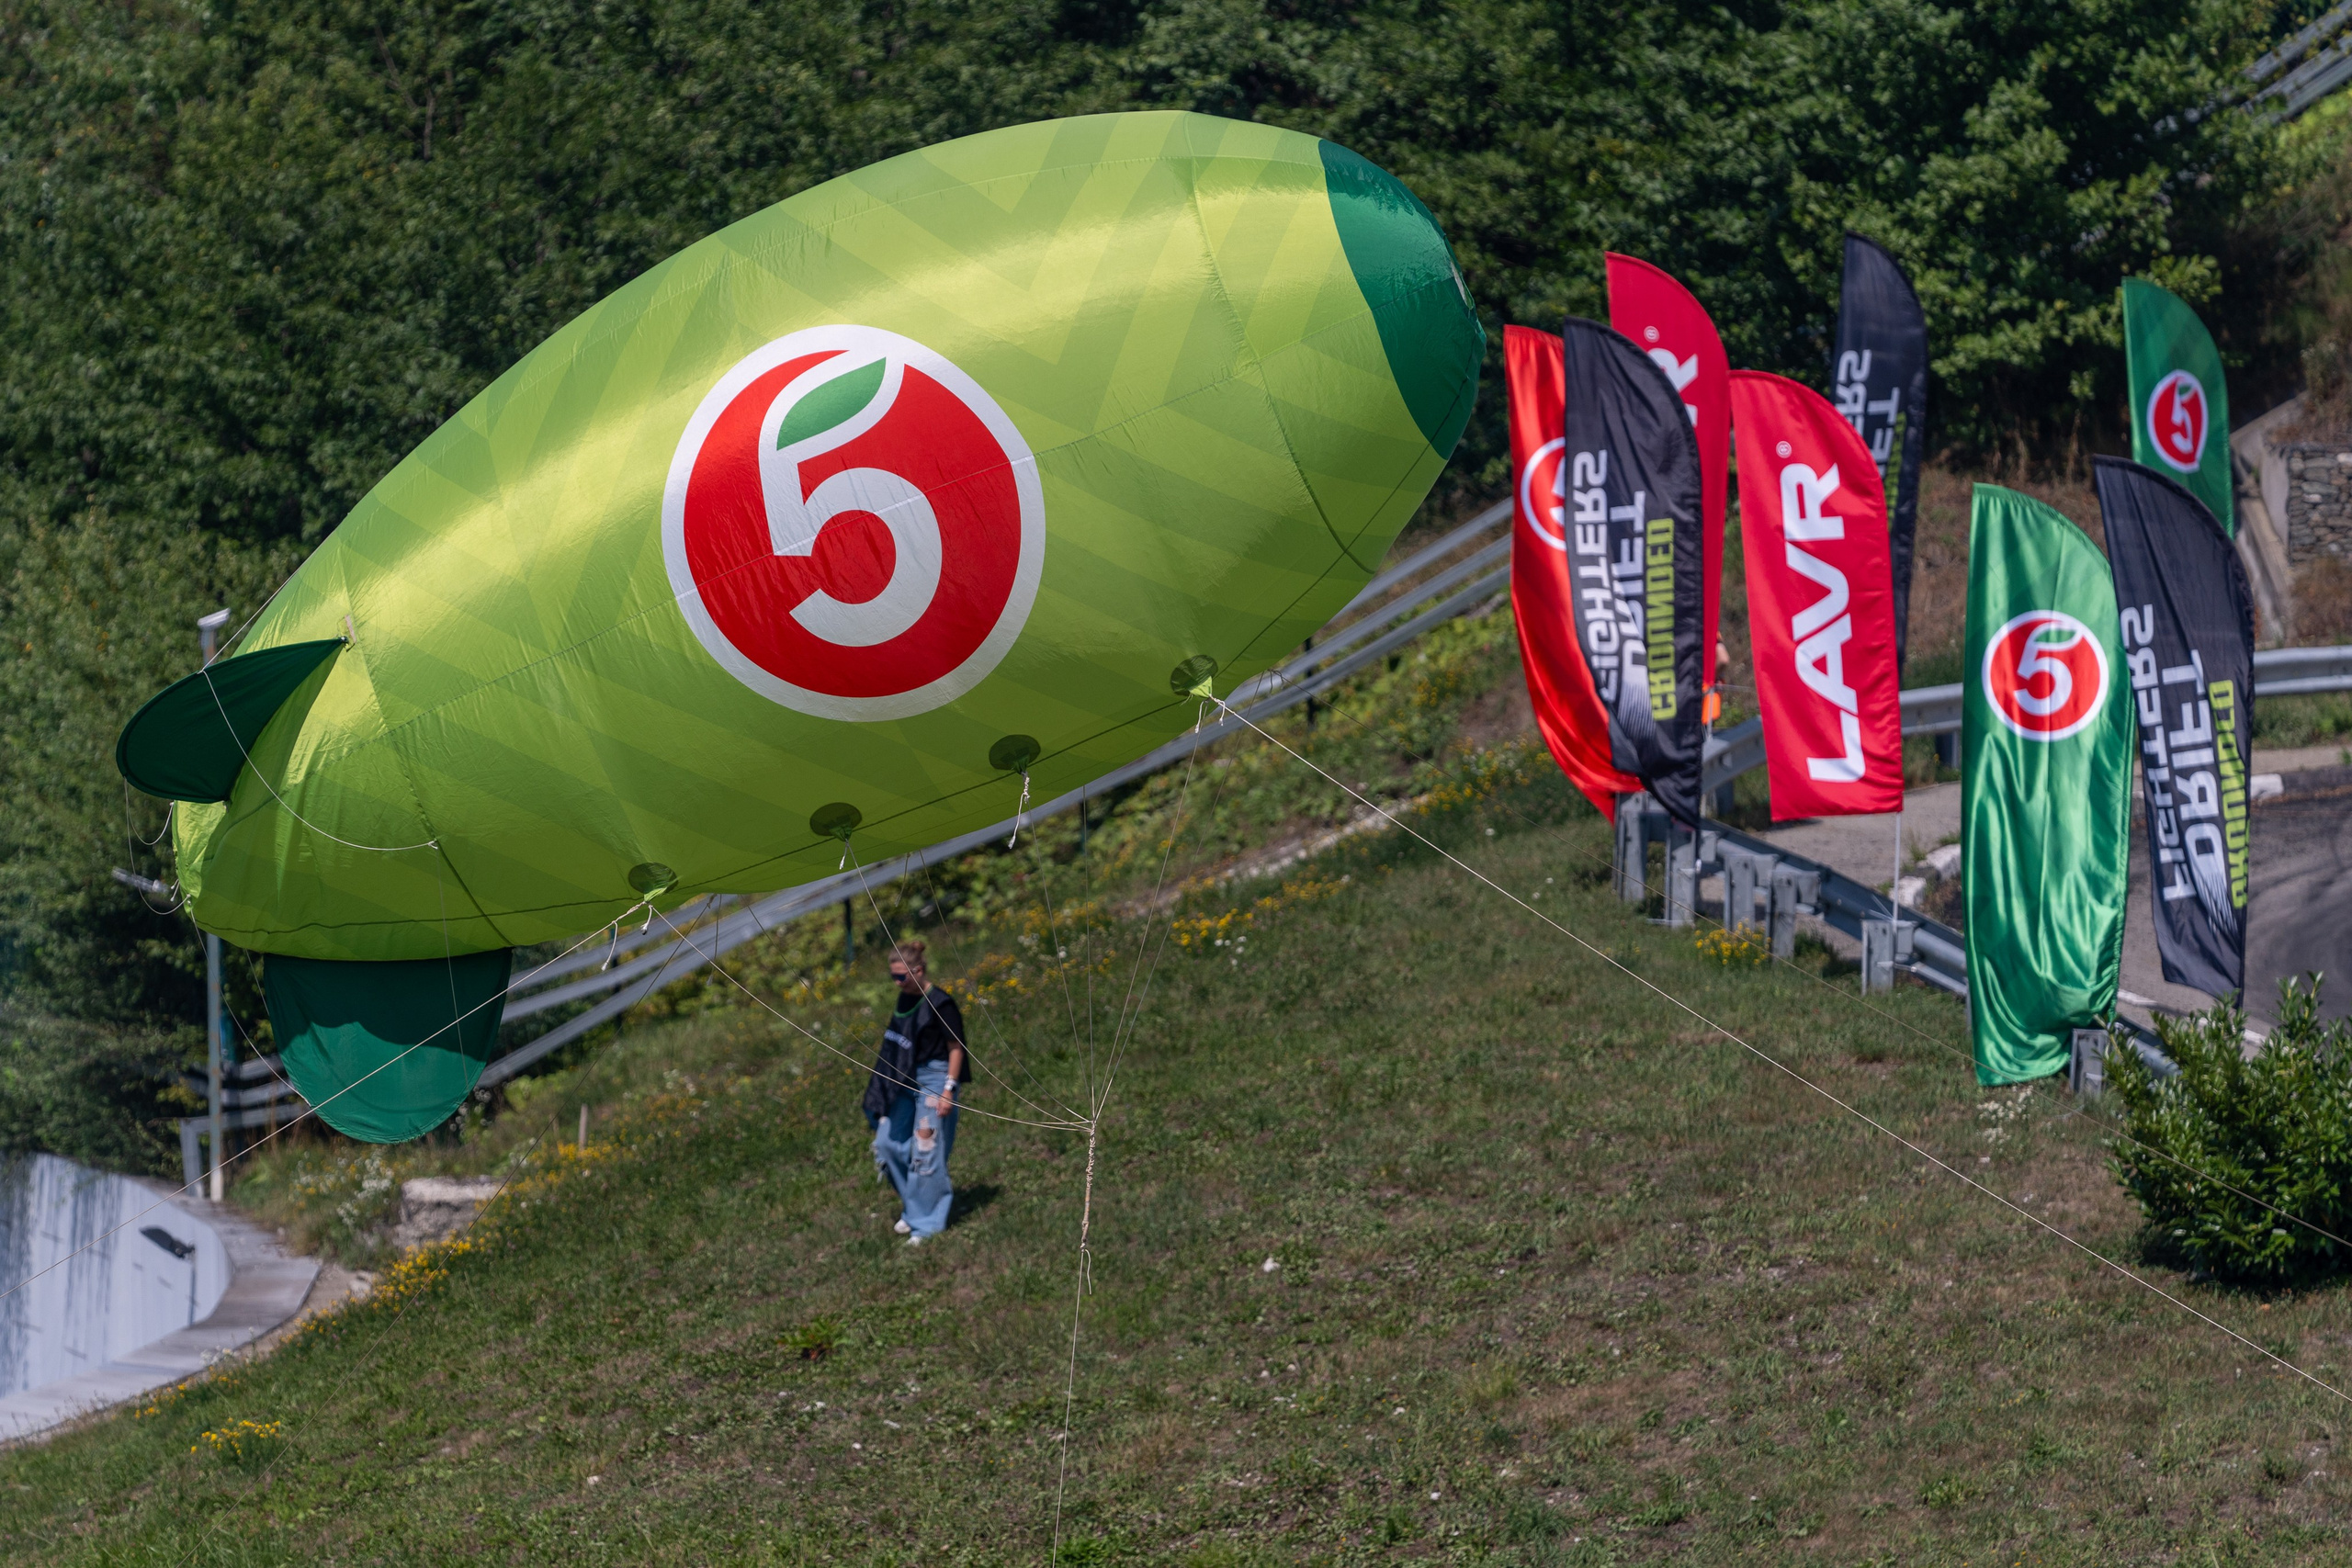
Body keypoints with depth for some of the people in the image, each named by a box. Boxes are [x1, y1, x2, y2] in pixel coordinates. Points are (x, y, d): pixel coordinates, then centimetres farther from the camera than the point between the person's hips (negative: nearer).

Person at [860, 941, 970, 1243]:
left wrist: (948, 1089, -17)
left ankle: (925, 1224, 3)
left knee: (925, 1152, -5)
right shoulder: (904, 999, 8)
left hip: (933, 1079, -8)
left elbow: (956, 1048, -12)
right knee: (887, 1143, 5)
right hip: (905, 1081, 8)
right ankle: (911, 1207, 22)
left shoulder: (939, 1004, -15)